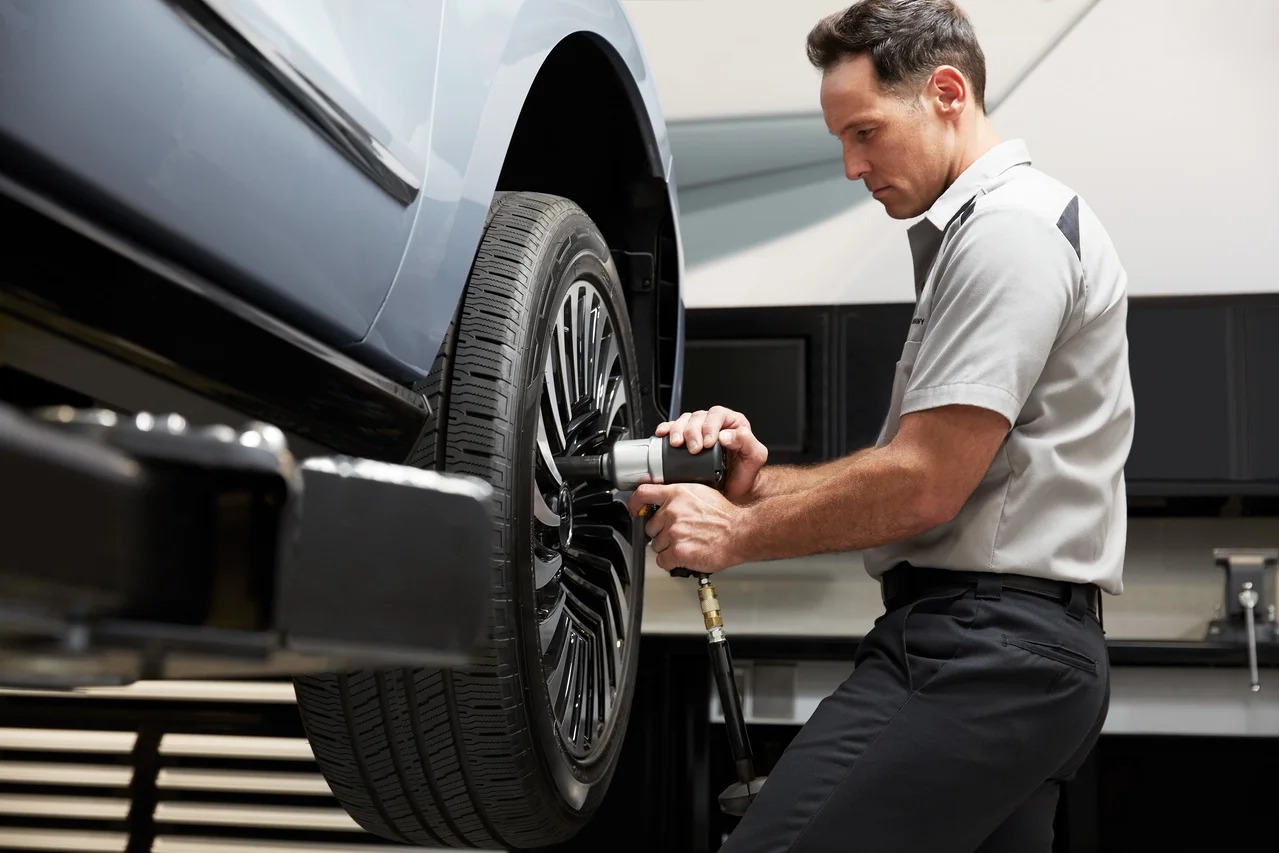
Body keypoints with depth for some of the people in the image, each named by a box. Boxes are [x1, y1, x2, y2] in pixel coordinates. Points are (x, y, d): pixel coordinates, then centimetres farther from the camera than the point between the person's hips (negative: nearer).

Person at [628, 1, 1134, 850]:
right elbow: (921, 467, 20)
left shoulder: (1008, 227, -9)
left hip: (982, 652, -11)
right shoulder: (974, 230, 24)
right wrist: (763, 478, 6)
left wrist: (738, 532, -6)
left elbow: (923, 487, -17)